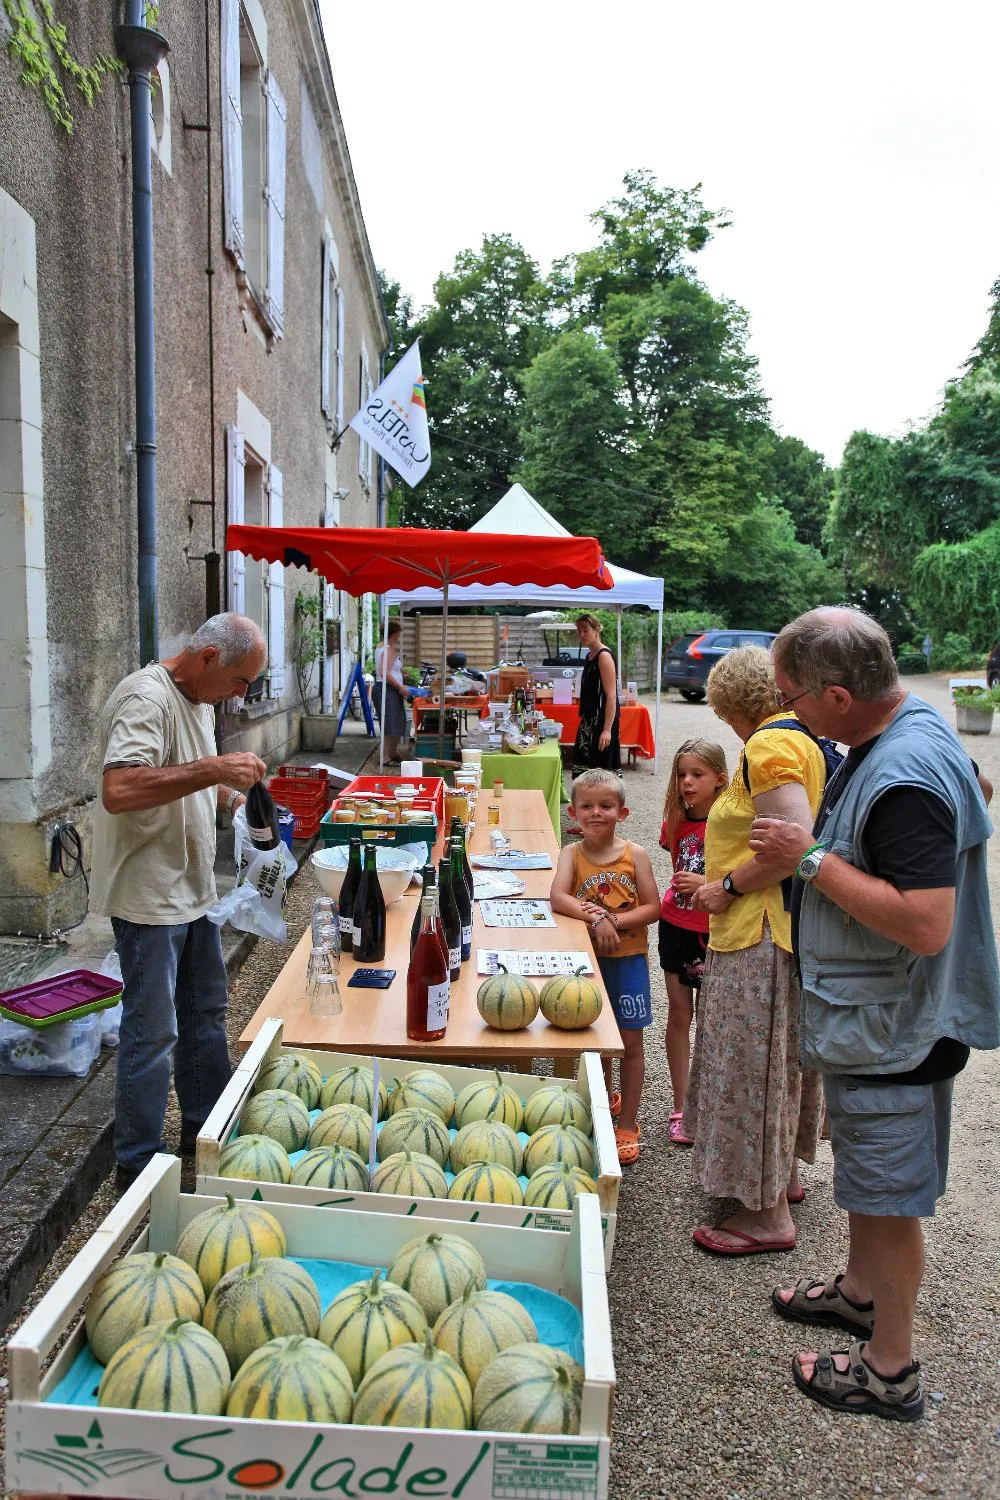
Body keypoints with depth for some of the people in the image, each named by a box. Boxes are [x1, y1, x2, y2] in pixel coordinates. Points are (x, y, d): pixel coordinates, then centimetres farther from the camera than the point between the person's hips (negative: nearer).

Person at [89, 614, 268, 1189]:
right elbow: (118, 791, -34)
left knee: (206, 1015, 19)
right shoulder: (146, 699, -20)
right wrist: (213, 769, -32)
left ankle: (206, 1130, 36)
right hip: (148, 898, -10)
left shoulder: (199, 700, 11)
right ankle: (139, 1166, 16)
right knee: (152, 1035, 0)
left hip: (193, 892, 10)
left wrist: (237, 800, 5)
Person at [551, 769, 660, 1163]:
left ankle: (628, 1124, 19)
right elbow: (557, 898, -21)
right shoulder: (573, 853, -6)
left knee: (630, 1040, 6)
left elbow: (652, 908, -8)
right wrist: (596, 918, -32)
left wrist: (615, 920, -21)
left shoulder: (635, 855, -7)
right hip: (587, 957, 1)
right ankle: (605, 1101, 40)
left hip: (628, 958, -1)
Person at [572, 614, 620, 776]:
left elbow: (611, 696, -19)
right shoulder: (590, 656, 14)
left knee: (601, 771, -7)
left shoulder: (604, 656, -13)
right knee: (584, 769, 10)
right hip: (589, 721, 9)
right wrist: (584, 720, 18)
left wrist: (607, 730, -25)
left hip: (602, 720, -9)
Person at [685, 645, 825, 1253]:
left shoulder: (769, 745, -18)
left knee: (754, 1062, 1)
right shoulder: (811, 738, 12)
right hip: (804, 925, 10)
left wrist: (728, 887, -17)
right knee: (782, 1054, 22)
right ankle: (784, 1173, 39)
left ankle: (768, 1214, 13)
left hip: (764, 932, -10)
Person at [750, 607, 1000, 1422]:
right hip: (866, 1015, 10)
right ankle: (860, 1289, 48)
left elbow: (926, 924, -34)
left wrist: (812, 859, -27)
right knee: (865, 1175, 27)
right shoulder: (892, 736, 2)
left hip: (894, 1028, -10)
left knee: (891, 1197, 8)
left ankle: (890, 1370, 27)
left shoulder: (907, 779, -30)